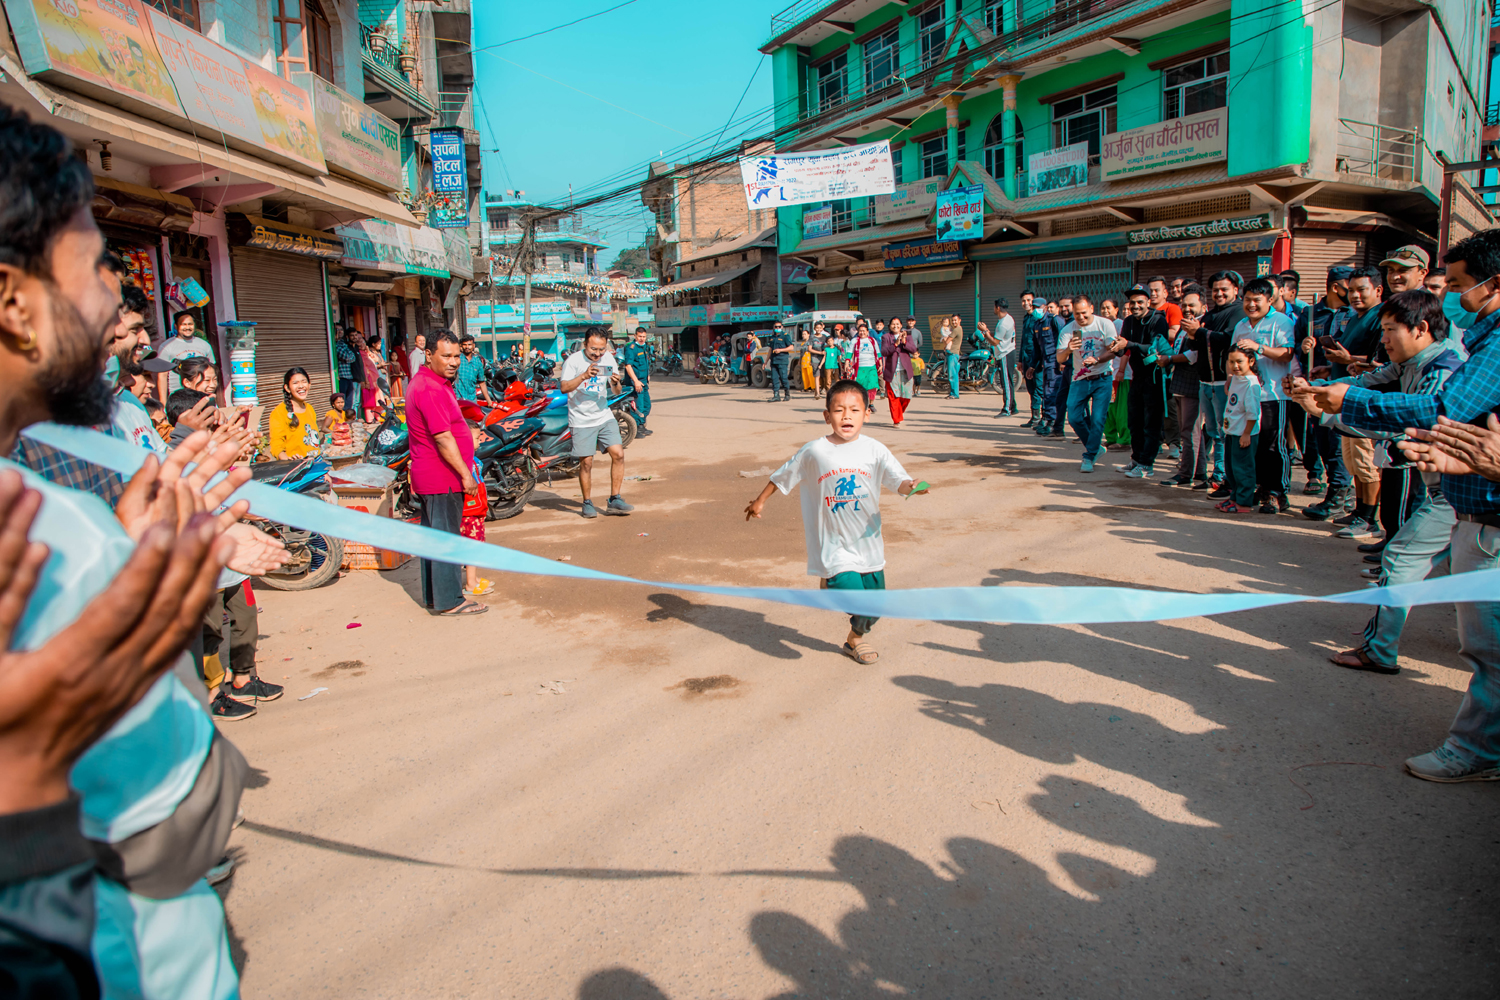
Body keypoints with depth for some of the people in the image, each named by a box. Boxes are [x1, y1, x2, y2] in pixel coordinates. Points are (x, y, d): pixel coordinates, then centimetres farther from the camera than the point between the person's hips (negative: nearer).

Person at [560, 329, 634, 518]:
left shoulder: (608, 358, 5)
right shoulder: (573, 360, -9)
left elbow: (616, 390, 11)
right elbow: (564, 387, -19)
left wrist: (615, 382, -13)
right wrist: (584, 376, -32)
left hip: (604, 416, 4)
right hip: (582, 420, -4)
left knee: (618, 454, -6)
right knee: (586, 462, -3)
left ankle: (614, 500, 4)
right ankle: (587, 503, 14)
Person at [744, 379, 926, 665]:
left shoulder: (875, 450, -5)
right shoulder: (813, 452, -7)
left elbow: (899, 481, -13)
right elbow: (783, 476, 7)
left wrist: (912, 487, -35)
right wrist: (760, 501, 15)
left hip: (868, 542, 3)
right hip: (834, 544, -3)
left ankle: (854, 639, 44)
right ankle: (829, 583, 18)